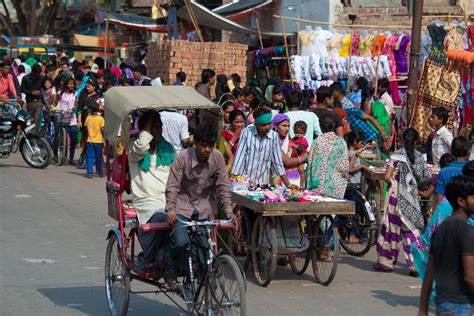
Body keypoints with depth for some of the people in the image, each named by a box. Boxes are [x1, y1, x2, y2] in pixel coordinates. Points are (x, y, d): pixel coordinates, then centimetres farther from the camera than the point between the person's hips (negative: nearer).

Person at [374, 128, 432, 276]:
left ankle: (386, 261, 17)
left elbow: (387, 176, -13)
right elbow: (426, 180, 3)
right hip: (413, 198, 3)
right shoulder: (419, 157, 3)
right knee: (412, 230, 4)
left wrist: (393, 186, 5)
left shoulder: (397, 155, -7)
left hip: (396, 196, -3)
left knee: (391, 227, 8)